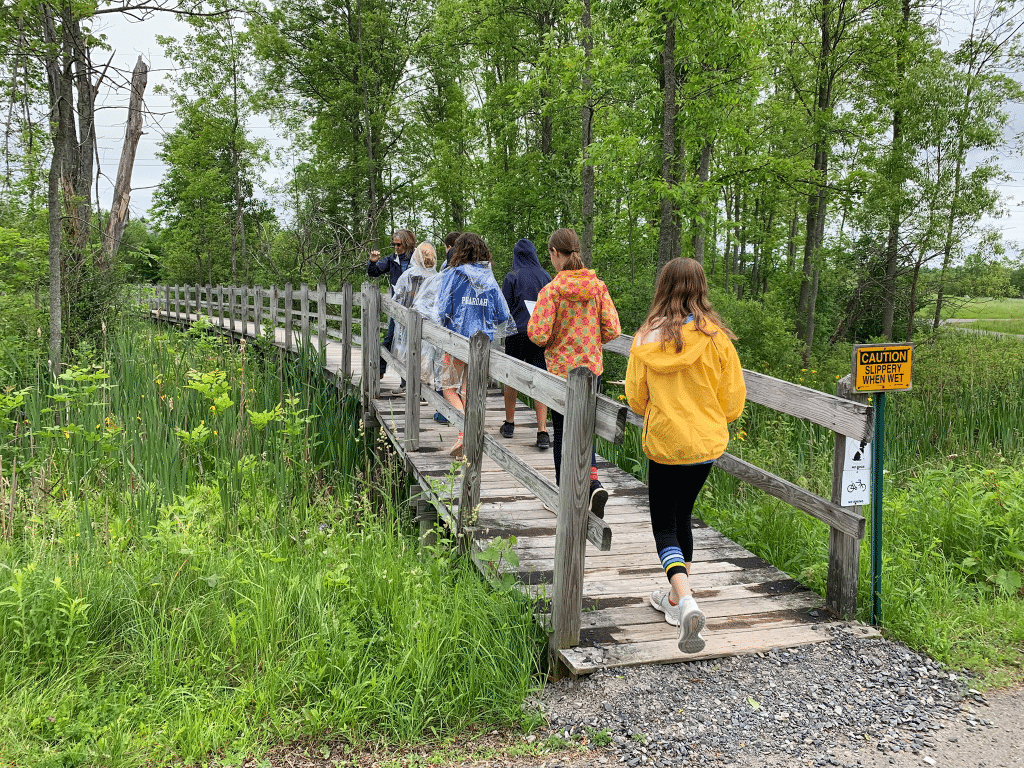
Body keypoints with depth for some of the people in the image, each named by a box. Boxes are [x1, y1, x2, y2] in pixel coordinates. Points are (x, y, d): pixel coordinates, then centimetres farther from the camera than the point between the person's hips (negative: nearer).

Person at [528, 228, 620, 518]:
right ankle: (593, 483, -3)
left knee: (562, 434, 10)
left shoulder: (551, 290, -15)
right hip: (592, 368, 4)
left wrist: (551, 340, 4)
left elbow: (538, 335, -19)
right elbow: (612, 329, -3)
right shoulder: (598, 287, -3)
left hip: (561, 370, -4)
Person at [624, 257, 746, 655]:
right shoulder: (716, 337, -8)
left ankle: (686, 602, -15)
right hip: (705, 442, 2)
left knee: (665, 526, 8)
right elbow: (733, 401, -2)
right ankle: (676, 597, 30)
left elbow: (635, 399, 0)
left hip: (663, 442, -2)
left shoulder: (647, 338, -8)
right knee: (681, 517, 21)